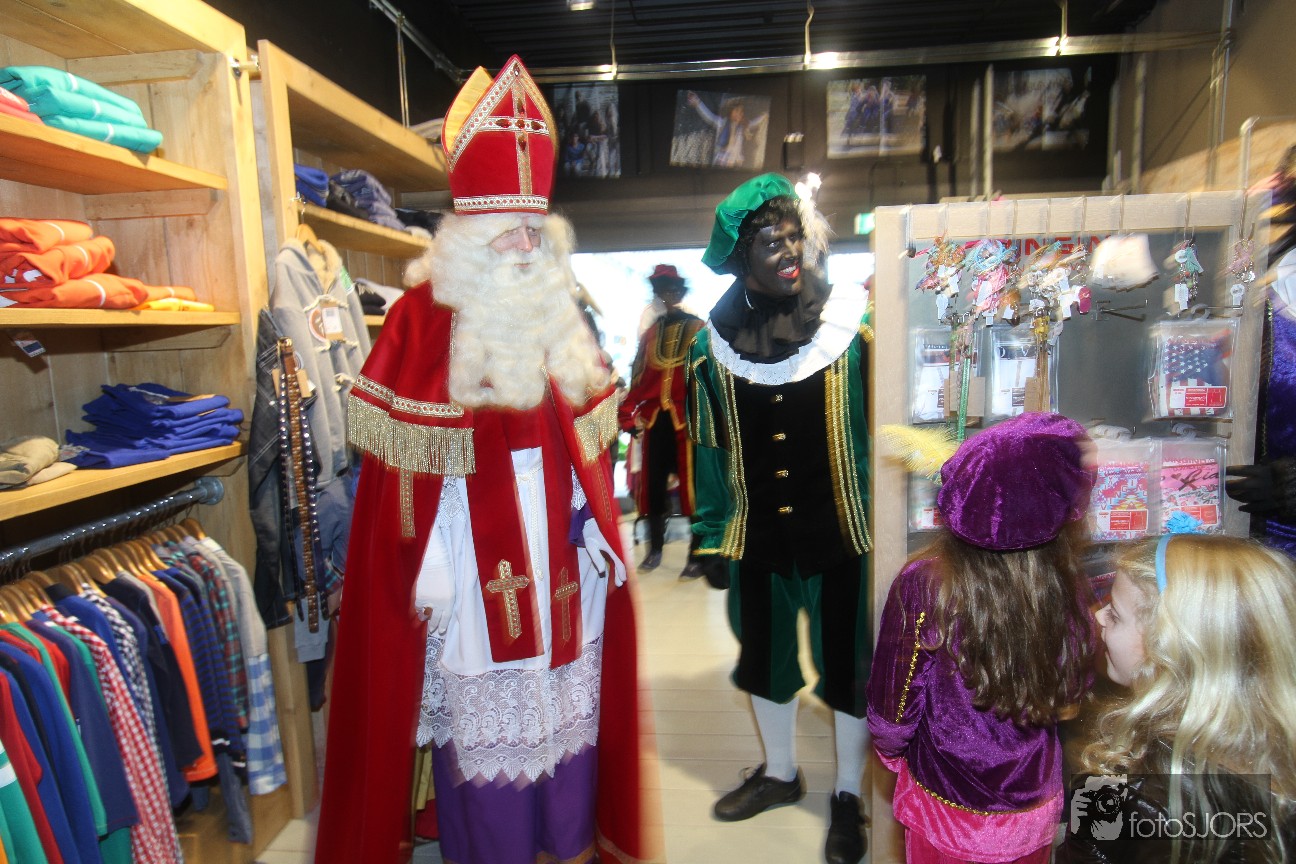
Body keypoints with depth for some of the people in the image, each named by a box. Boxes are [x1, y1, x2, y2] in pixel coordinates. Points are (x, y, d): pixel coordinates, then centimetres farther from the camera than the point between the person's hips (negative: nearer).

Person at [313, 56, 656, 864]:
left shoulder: (560, 310, 9)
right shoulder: (425, 314, -7)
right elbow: (403, 460, -11)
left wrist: (600, 532, 8)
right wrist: (426, 570, -15)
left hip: (561, 558, 5)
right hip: (476, 563, -5)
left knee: (568, 709, 16)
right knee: (483, 726, 7)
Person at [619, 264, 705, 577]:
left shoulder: (699, 329, 2)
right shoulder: (650, 332, 14)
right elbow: (639, 376, 10)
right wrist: (629, 414, 3)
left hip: (689, 419, -4)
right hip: (655, 420, 4)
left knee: (692, 484, 0)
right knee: (653, 485, 10)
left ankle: (697, 555, 9)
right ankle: (655, 549, 25)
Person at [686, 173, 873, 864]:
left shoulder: (853, 325, -10)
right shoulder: (714, 342, -2)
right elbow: (709, 450, 4)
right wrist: (711, 539, 4)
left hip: (841, 534, -2)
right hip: (758, 540, 3)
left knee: (847, 665, 12)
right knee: (764, 658, 19)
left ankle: (847, 795, 37)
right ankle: (779, 773, 45)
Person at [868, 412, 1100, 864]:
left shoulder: (921, 585, -28)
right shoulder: (1068, 585, -20)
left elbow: (892, 710, -17)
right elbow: (1071, 702, -3)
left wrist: (891, 751, 3)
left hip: (947, 812, -2)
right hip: (1035, 811, 3)